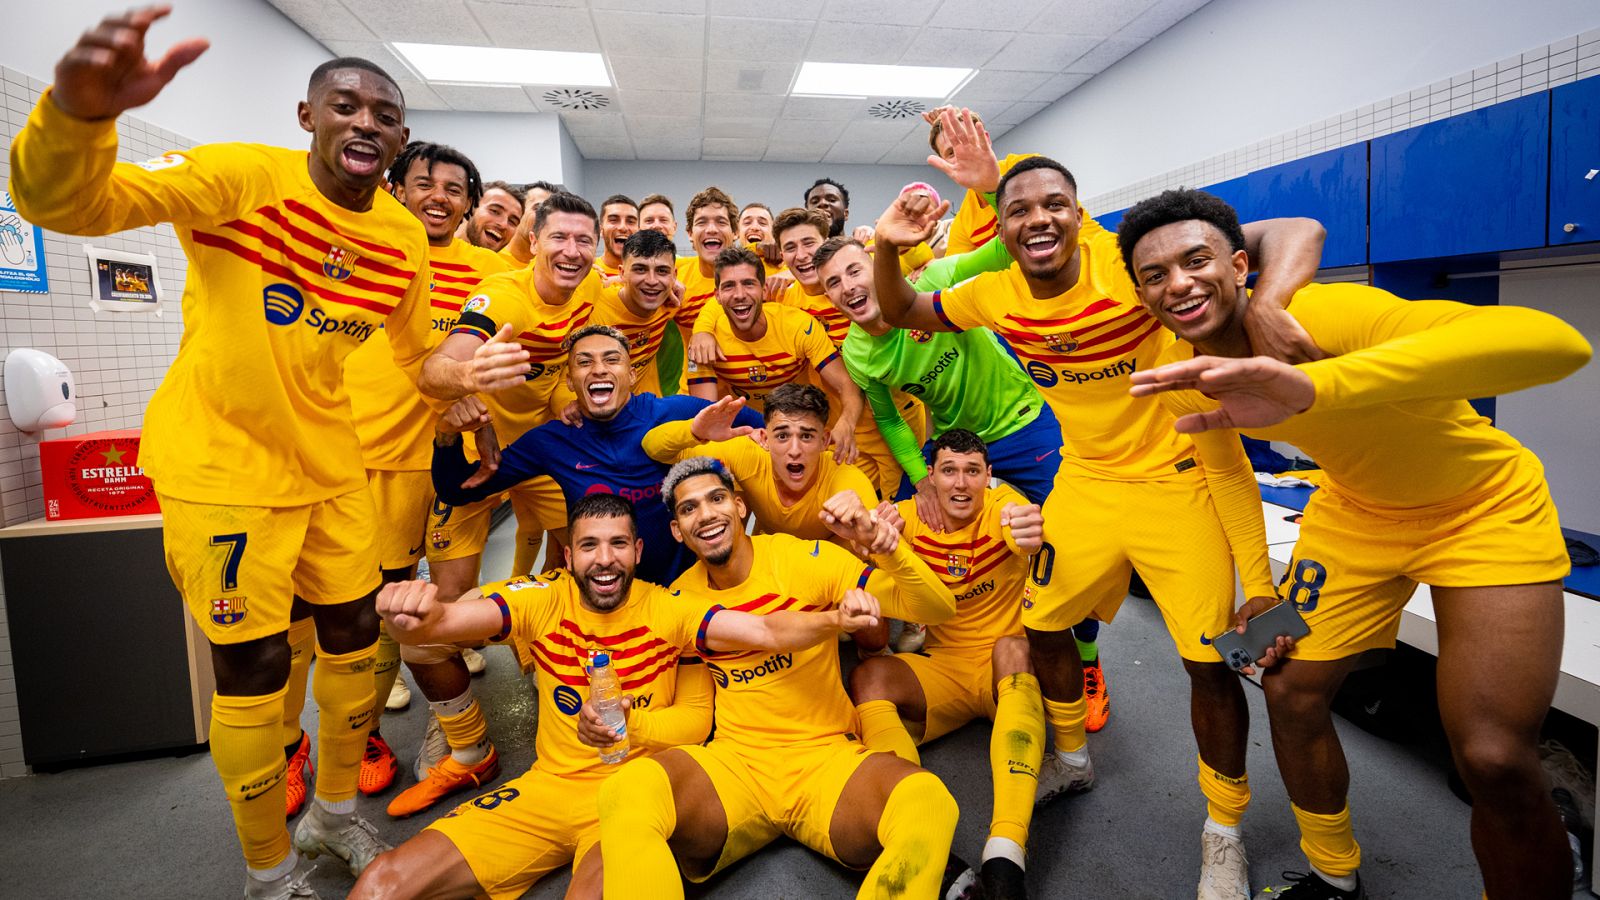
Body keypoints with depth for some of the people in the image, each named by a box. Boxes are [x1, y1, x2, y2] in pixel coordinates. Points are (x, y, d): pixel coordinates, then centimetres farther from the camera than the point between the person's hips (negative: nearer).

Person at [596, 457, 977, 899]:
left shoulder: (805, 559, -5)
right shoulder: (680, 599, 5)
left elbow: (936, 609, -10)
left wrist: (881, 543, -28)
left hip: (826, 756, -1)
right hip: (731, 763, 1)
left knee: (929, 802, -32)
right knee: (625, 793, -32)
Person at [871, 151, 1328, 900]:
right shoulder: (998, 296, -8)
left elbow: (1295, 232, -25)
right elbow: (901, 314, 6)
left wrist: (1265, 302, -47)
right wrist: (888, 249, -14)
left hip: (1184, 477, -4)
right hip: (1087, 480, 5)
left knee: (1210, 661, -2)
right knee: (1044, 628, 13)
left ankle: (1224, 831, 26)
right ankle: (1073, 758, 43)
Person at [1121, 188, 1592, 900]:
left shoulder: (1323, 317, -35)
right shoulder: (1180, 377, -14)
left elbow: (1556, 341, -50)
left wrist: (1310, 385, -64)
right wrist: (1260, 586, 0)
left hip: (1486, 512, -5)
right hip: (1354, 514, 5)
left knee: (1494, 759, -14)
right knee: (1290, 688, 5)